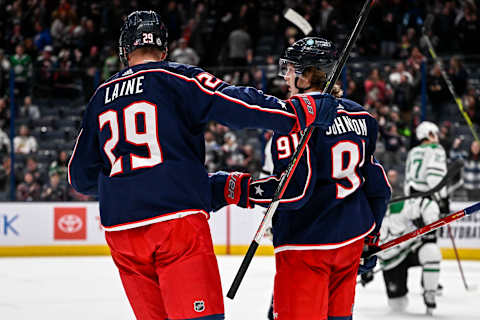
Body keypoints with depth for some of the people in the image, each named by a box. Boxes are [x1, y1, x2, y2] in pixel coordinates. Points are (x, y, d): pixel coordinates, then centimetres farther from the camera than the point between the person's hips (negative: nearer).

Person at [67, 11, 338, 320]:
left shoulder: (100, 97, 17)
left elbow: (81, 176, 21)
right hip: (177, 219, -5)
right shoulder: (175, 78, 3)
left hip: (119, 230, 5)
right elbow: (233, 105, -12)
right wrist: (302, 112, -8)